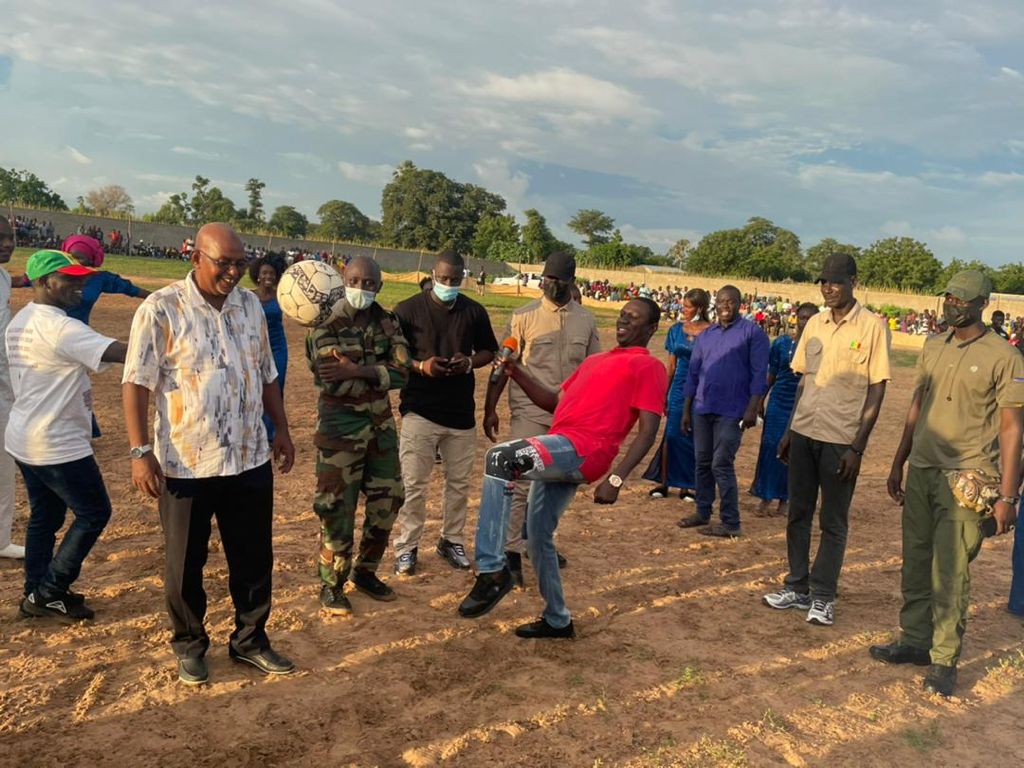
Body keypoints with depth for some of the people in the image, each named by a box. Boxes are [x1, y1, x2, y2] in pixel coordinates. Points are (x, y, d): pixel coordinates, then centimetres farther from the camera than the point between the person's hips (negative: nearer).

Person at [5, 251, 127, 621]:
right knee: (94, 513, 4)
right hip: (57, 444, -10)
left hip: (25, 438, 10)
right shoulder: (59, 326, -22)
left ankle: (37, 593, 28)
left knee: (44, 516, 19)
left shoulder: (19, 322, 9)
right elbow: (120, 353, -33)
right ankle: (49, 592, 12)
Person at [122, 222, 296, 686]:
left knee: (254, 558, 14)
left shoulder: (251, 306, 7)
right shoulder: (161, 309, -10)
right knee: (185, 565, 12)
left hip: (250, 460, 5)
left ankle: (250, 640, 33)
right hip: (186, 465, -4)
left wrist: (282, 430, 13)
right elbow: (137, 383, -11)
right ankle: (189, 647, 33)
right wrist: (140, 451, -15)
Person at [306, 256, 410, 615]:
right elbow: (333, 382, -21)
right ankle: (330, 584, 19)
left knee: (387, 502, 12)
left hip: (382, 425, 5)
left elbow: (402, 371, -11)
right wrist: (379, 374, -20)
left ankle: (365, 571, 32)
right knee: (337, 508, 1)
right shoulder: (325, 325, -10)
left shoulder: (387, 323, 3)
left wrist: (358, 371, -24)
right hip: (340, 428, -5)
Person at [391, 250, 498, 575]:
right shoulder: (408, 310, -4)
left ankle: (451, 540, 29)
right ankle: (407, 547, 16)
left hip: (461, 412, 3)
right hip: (420, 412, -3)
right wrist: (421, 366, -20)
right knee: (414, 484, 2)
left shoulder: (475, 312, 4)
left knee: (459, 482, 13)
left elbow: (489, 351, 13)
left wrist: (470, 362, -9)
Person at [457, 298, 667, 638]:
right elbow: (556, 402, 28)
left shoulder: (648, 366, 1)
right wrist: (517, 374, 15)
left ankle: (492, 570, -22)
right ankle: (557, 620, 33)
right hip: (558, 453, 9)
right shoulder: (595, 360, 28)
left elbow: (648, 430, -8)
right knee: (538, 537, 15)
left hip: (583, 451, -9)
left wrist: (616, 478, -19)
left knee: (501, 457, -28)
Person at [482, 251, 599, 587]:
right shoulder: (523, 316, -3)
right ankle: (511, 554, -2)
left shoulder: (586, 320, 7)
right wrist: (490, 408, -6)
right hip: (530, 413, -4)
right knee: (522, 483, -8)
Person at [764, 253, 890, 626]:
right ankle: (797, 587, 23)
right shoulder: (814, 324, 8)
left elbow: (876, 392, -8)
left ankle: (823, 596, 16)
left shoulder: (872, 326, -7)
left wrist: (857, 447, -11)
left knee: (833, 522, 5)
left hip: (841, 440, -5)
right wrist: (788, 432, 12)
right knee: (798, 514, 11)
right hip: (803, 434, 5)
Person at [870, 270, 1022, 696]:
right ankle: (914, 641, 25)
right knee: (915, 564, 12)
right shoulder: (933, 347, 10)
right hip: (921, 471, 6)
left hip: (967, 480, -5)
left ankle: (945, 660, 11)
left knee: (950, 573, -2)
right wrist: (898, 464, 17)